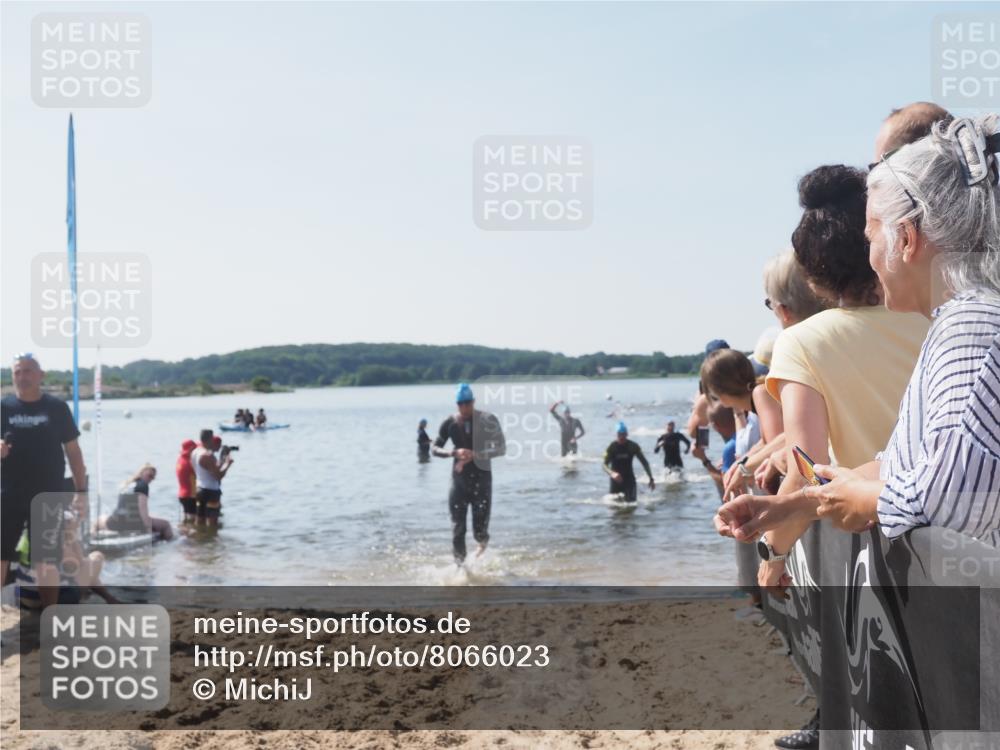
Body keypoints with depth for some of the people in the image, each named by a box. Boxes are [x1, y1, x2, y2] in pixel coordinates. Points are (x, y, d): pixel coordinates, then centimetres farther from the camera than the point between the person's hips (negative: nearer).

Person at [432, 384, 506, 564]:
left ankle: (483, 542, 37)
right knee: (457, 529, -2)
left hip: (481, 479, -2)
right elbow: (436, 449, 2)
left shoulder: (488, 420, -8)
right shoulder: (450, 423, -2)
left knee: (479, 531, 0)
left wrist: (475, 455, -23)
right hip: (459, 480, 2)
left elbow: (501, 449, -10)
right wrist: (454, 452, -19)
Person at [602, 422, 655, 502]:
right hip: (616, 479, 0)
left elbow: (644, 462, -3)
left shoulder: (633, 446, -8)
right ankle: (620, 497, 34)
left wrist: (651, 479, -9)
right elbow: (605, 465, -16)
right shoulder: (612, 447, -11)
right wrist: (612, 473, -37)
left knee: (631, 502, -12)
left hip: (629, 478, 0)